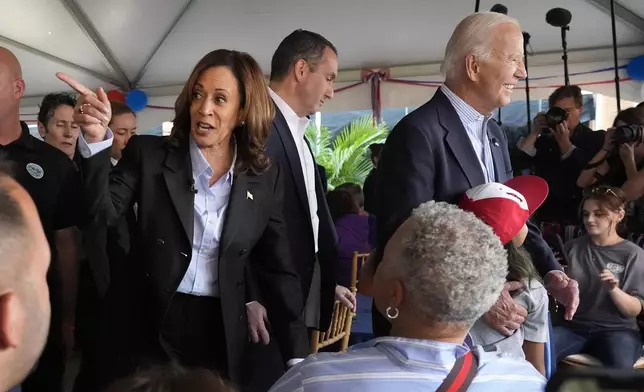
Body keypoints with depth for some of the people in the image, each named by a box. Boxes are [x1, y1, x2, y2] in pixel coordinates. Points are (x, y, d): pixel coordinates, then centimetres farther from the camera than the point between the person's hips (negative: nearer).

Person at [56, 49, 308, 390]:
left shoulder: (265, 177, 0)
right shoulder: (149, 154, -3)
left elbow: (277, 269, 2)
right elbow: (103, 212, -15)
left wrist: (298, 356, -1)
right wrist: (96, 140, -29)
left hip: (220, 334, 2)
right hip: (145, 328, -1)